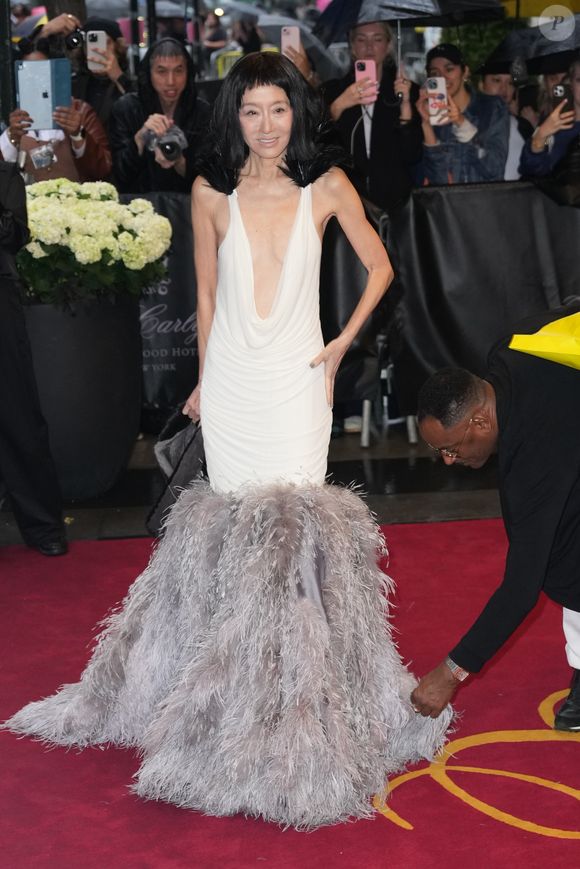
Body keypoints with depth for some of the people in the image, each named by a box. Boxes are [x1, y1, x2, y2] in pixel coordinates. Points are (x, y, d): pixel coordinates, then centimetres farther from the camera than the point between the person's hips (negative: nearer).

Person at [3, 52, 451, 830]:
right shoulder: (212, 193, 2)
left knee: (297, 521, -5)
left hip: (297, 379, -1)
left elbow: (380, 268, 7)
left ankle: (295, 670, 5)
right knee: (234, 521, 5)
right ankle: (244, 665, 15)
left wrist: (342, 345, 2)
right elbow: (207, 293, 10)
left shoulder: (327, 187, -2)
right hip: (230, 380, 2)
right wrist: (204, 379, 12)